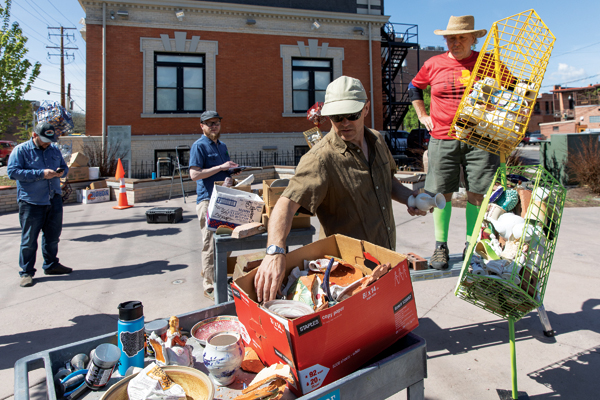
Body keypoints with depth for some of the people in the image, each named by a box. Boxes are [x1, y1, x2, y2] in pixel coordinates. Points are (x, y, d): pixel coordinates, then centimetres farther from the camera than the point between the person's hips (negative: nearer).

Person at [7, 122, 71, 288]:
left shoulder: (54, 150, 13)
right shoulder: (21, 150, -4)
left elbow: (64, 167, 23)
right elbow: (13, 171, -13)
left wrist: (61, 172, -2)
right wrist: (41, 174, -20)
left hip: (54, 200, 5)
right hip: (31, 202, -5)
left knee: (53, 236, 14)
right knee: (29, 239, 1)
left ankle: (51, 265, 30)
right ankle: (26, 272, 12)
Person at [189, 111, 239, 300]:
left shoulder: (222, 146, 19)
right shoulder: (199, 146, -5)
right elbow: (194, 174, -16)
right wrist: (221, 167, -18)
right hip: (207, 199, -7)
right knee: (210, 244, -5)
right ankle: (210, 286, 4)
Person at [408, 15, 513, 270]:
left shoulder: (487, 63, 5)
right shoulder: (433, 65, 7)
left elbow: (515, 87, 18)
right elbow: (414, 88, 24)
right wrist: (422, 115, 13)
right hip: (443, 138, 0)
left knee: (476, 193, 3)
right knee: (442, 192, -1)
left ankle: (471, 245, 17)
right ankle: (440, 245, 10)